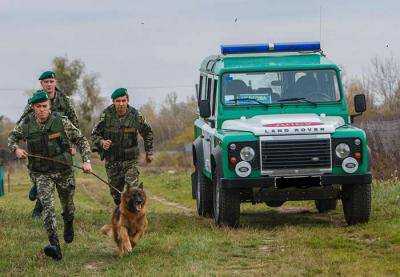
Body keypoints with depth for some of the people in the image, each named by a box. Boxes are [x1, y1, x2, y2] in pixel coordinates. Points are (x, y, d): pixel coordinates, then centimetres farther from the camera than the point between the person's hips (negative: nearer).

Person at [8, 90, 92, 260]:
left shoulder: (61, 122, -12)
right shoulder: (27, 124, -4)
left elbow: (81, 140, -6)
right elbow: (12, 137, 14)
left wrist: (86, 160, -18)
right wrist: (16, 149, -7)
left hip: (63, 170, 0)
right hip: (41, 174, 0)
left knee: (68, 205, 17)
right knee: (47, 205, -19)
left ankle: (68, 225, 54)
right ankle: (55, 246, -28)